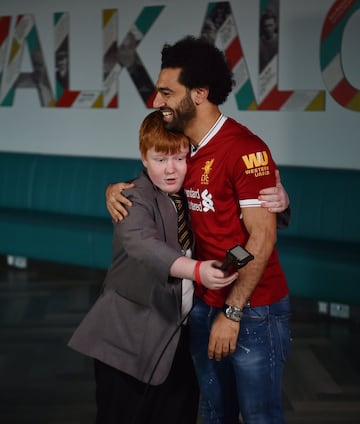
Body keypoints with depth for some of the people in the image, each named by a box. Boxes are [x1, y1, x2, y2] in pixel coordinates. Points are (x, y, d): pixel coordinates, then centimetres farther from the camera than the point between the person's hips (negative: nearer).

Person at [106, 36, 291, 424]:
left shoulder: (244, 148, -19)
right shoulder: (184, 148, 6)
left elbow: (262, 238, -20)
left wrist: (232, 313, -18)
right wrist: (117, 189, -1)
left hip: (253, 310, -7)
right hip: (204, 305, 8)